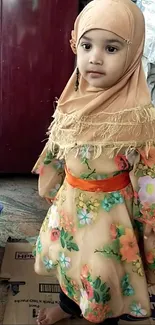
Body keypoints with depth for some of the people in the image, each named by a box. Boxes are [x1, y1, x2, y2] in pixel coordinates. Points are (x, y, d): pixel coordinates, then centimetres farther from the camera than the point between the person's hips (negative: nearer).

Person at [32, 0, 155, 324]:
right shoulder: (71, 102, -6)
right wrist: (54, 192, 17)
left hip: (108, 211, -5)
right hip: (69, 201, 6)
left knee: (102, 274, 16)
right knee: (69, 259, 27)